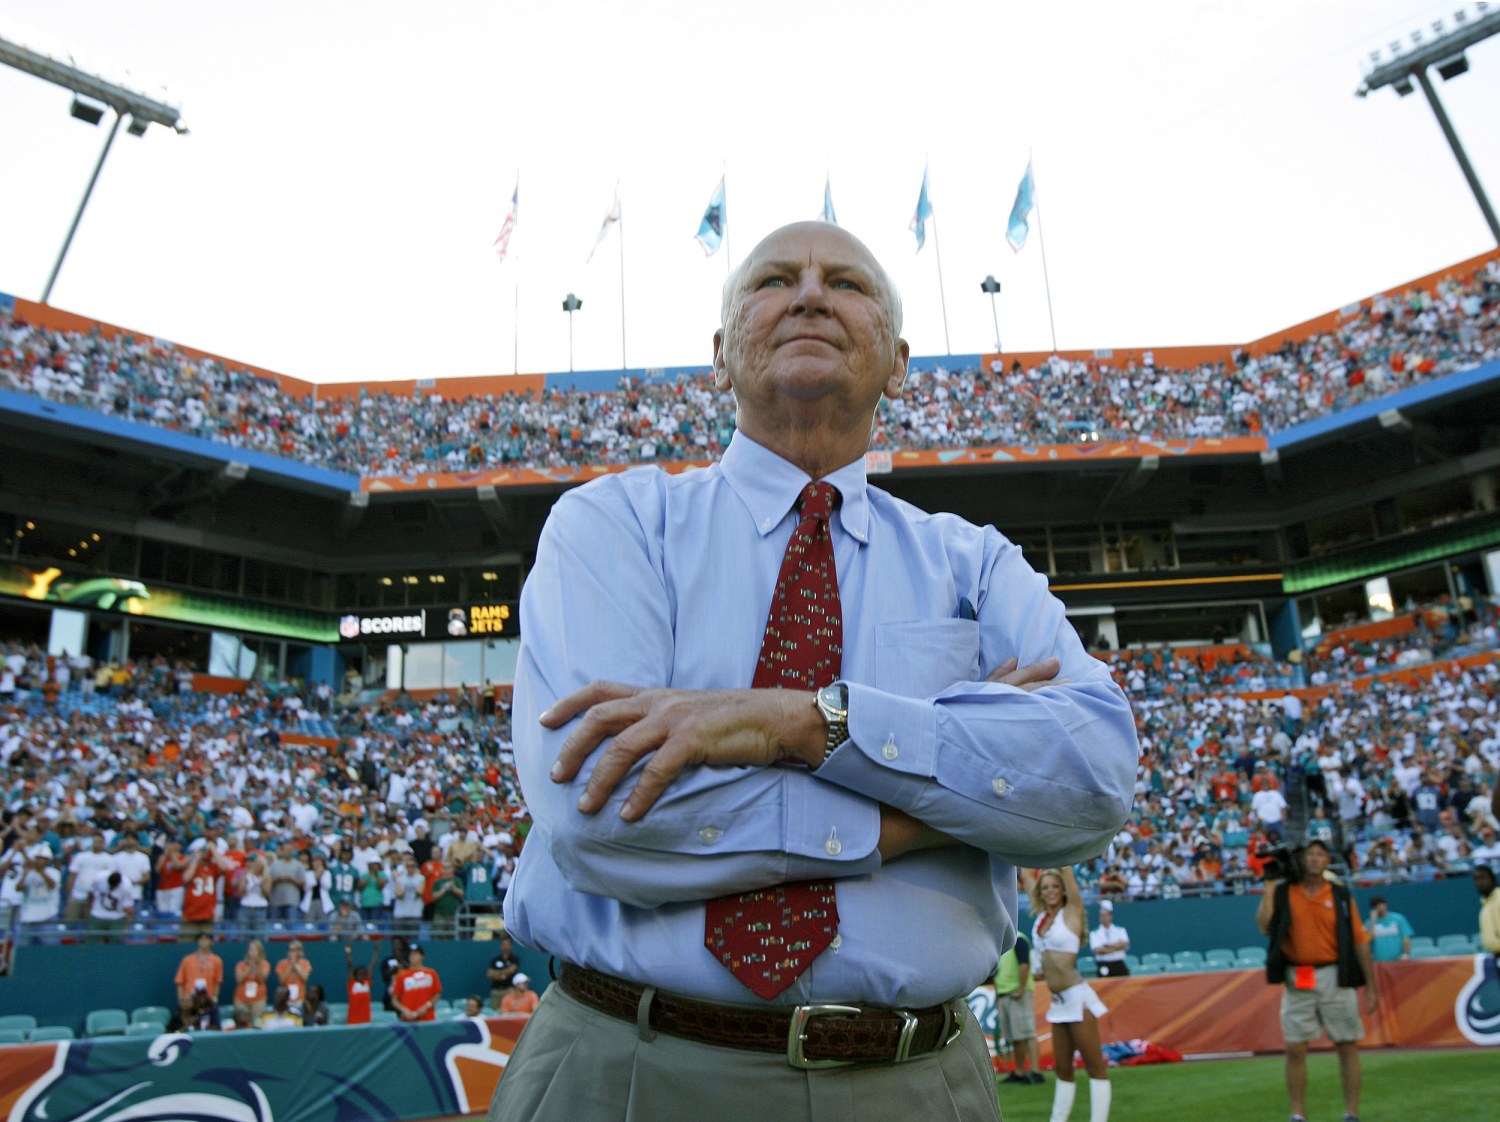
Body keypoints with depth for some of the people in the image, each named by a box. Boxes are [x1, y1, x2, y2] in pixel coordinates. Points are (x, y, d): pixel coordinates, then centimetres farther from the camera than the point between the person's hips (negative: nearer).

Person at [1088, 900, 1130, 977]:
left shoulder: (1120, 930, 10)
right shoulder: (1094, 933, 3)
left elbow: (1124, 944, -6)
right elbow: (1098, 950, -10)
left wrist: (1107, 946, -8)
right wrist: (1116, 947, -6)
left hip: (1119, 965, 2)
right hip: (1104, 967, -2)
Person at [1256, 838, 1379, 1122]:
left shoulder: (1340, 894, 4)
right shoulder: (1283, 892, 2)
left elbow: (1360, 941, 5)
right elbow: (1264, 926, -12)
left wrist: (1371, 986, 2)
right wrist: (1270, 883, -9)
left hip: (1335, 979, 1)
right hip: (1297, 980, 0)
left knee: (1348, 1046, 5)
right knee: (1295, 1050, 1)